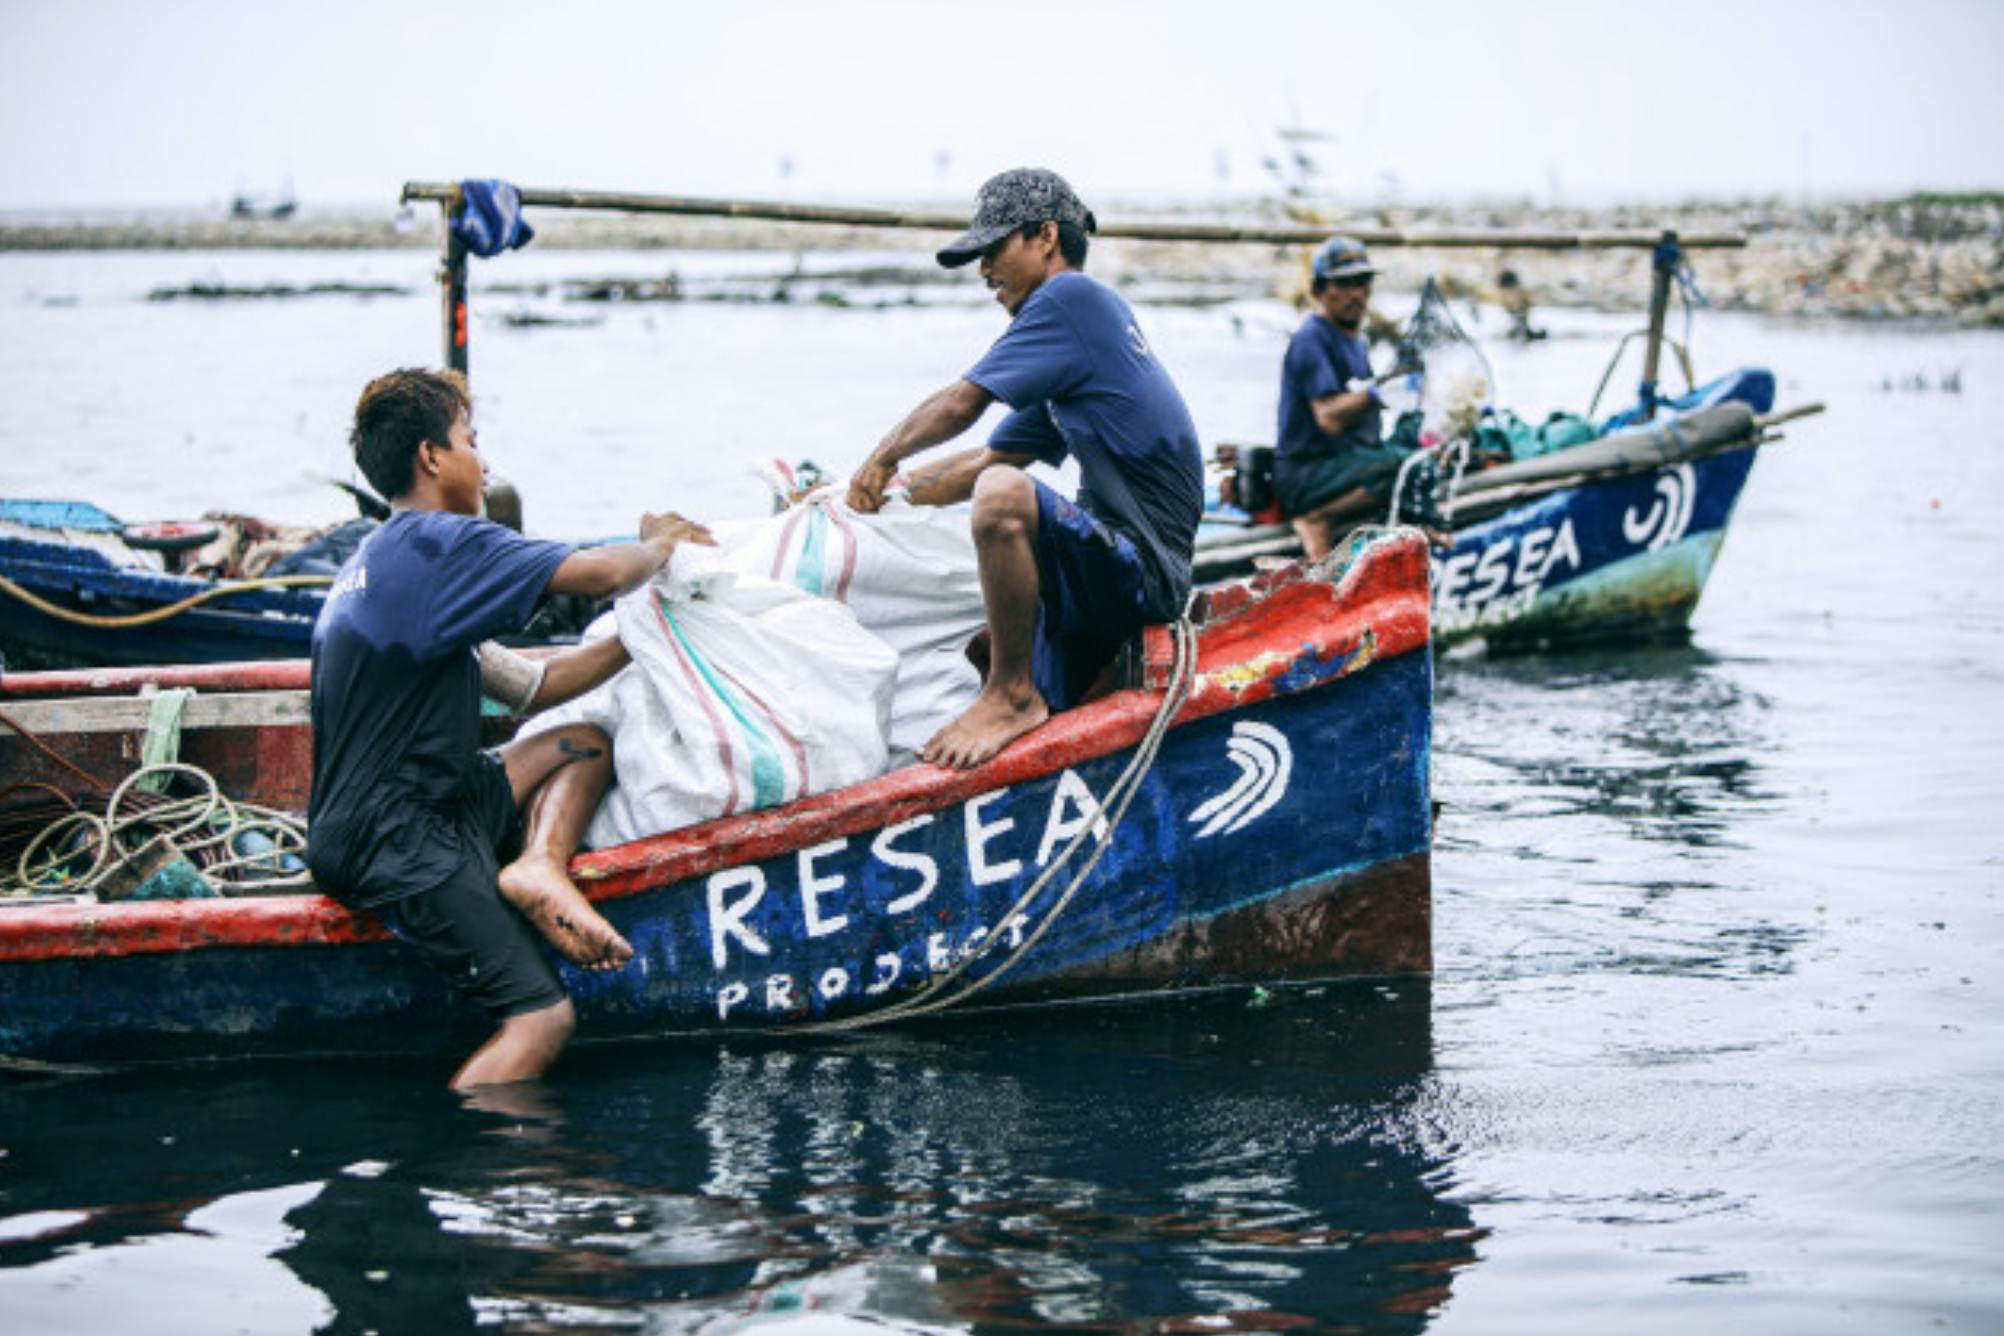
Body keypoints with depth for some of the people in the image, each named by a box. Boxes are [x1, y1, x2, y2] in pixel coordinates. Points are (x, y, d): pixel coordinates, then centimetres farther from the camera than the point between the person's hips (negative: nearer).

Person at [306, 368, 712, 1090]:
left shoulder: (382, 558, 21)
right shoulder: (441, 543, -11)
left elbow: (530, 685, 21)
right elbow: (600, 574, -16)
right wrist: (660, 544, 6)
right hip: (390, 845, -10)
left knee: (586, 744, 16)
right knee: (542, 1016, -14)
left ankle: (537, 864, -5)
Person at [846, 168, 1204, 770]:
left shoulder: (1072, 297, -9)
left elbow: (961, 404, -11)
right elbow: (989, 458, 27)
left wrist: (883, 456, 6)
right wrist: (885, 493, 21)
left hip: (1141, 571, -11)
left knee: (1003, 495, -34)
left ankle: (1013, 693, -22)